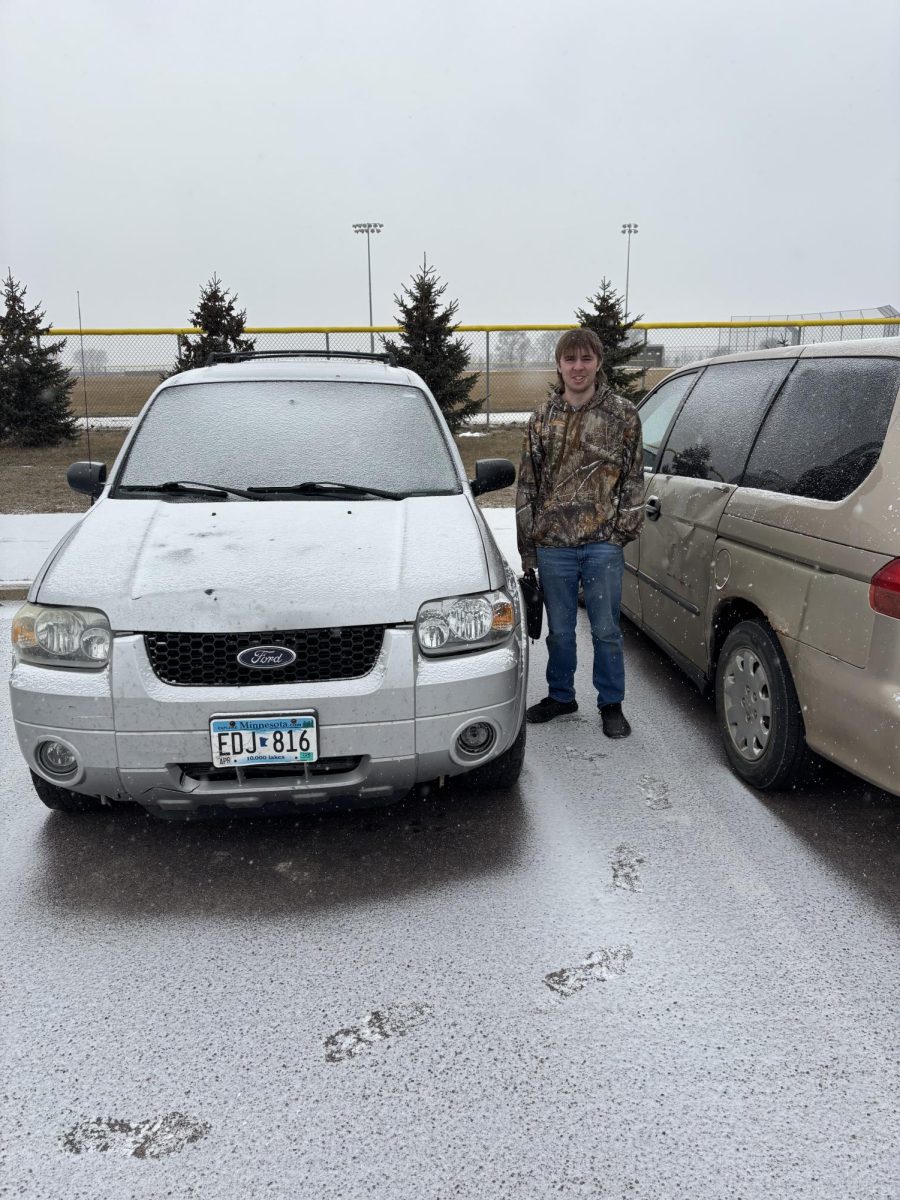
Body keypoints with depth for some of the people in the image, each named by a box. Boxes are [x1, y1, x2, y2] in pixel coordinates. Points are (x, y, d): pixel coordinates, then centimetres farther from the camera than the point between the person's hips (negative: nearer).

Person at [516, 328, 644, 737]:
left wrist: (624, 530, -5)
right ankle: (560, 696, 30)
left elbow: (634, 477, 3)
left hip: (603, 544, -2)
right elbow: (527, 484, 10)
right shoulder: (542, 419, 8)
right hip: (552, 544, 2)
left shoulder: (623, 414, 2)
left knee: (606, 630, 5)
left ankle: (611, 704, 20)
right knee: (559, 630, 13)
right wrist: (527, 546, 6)